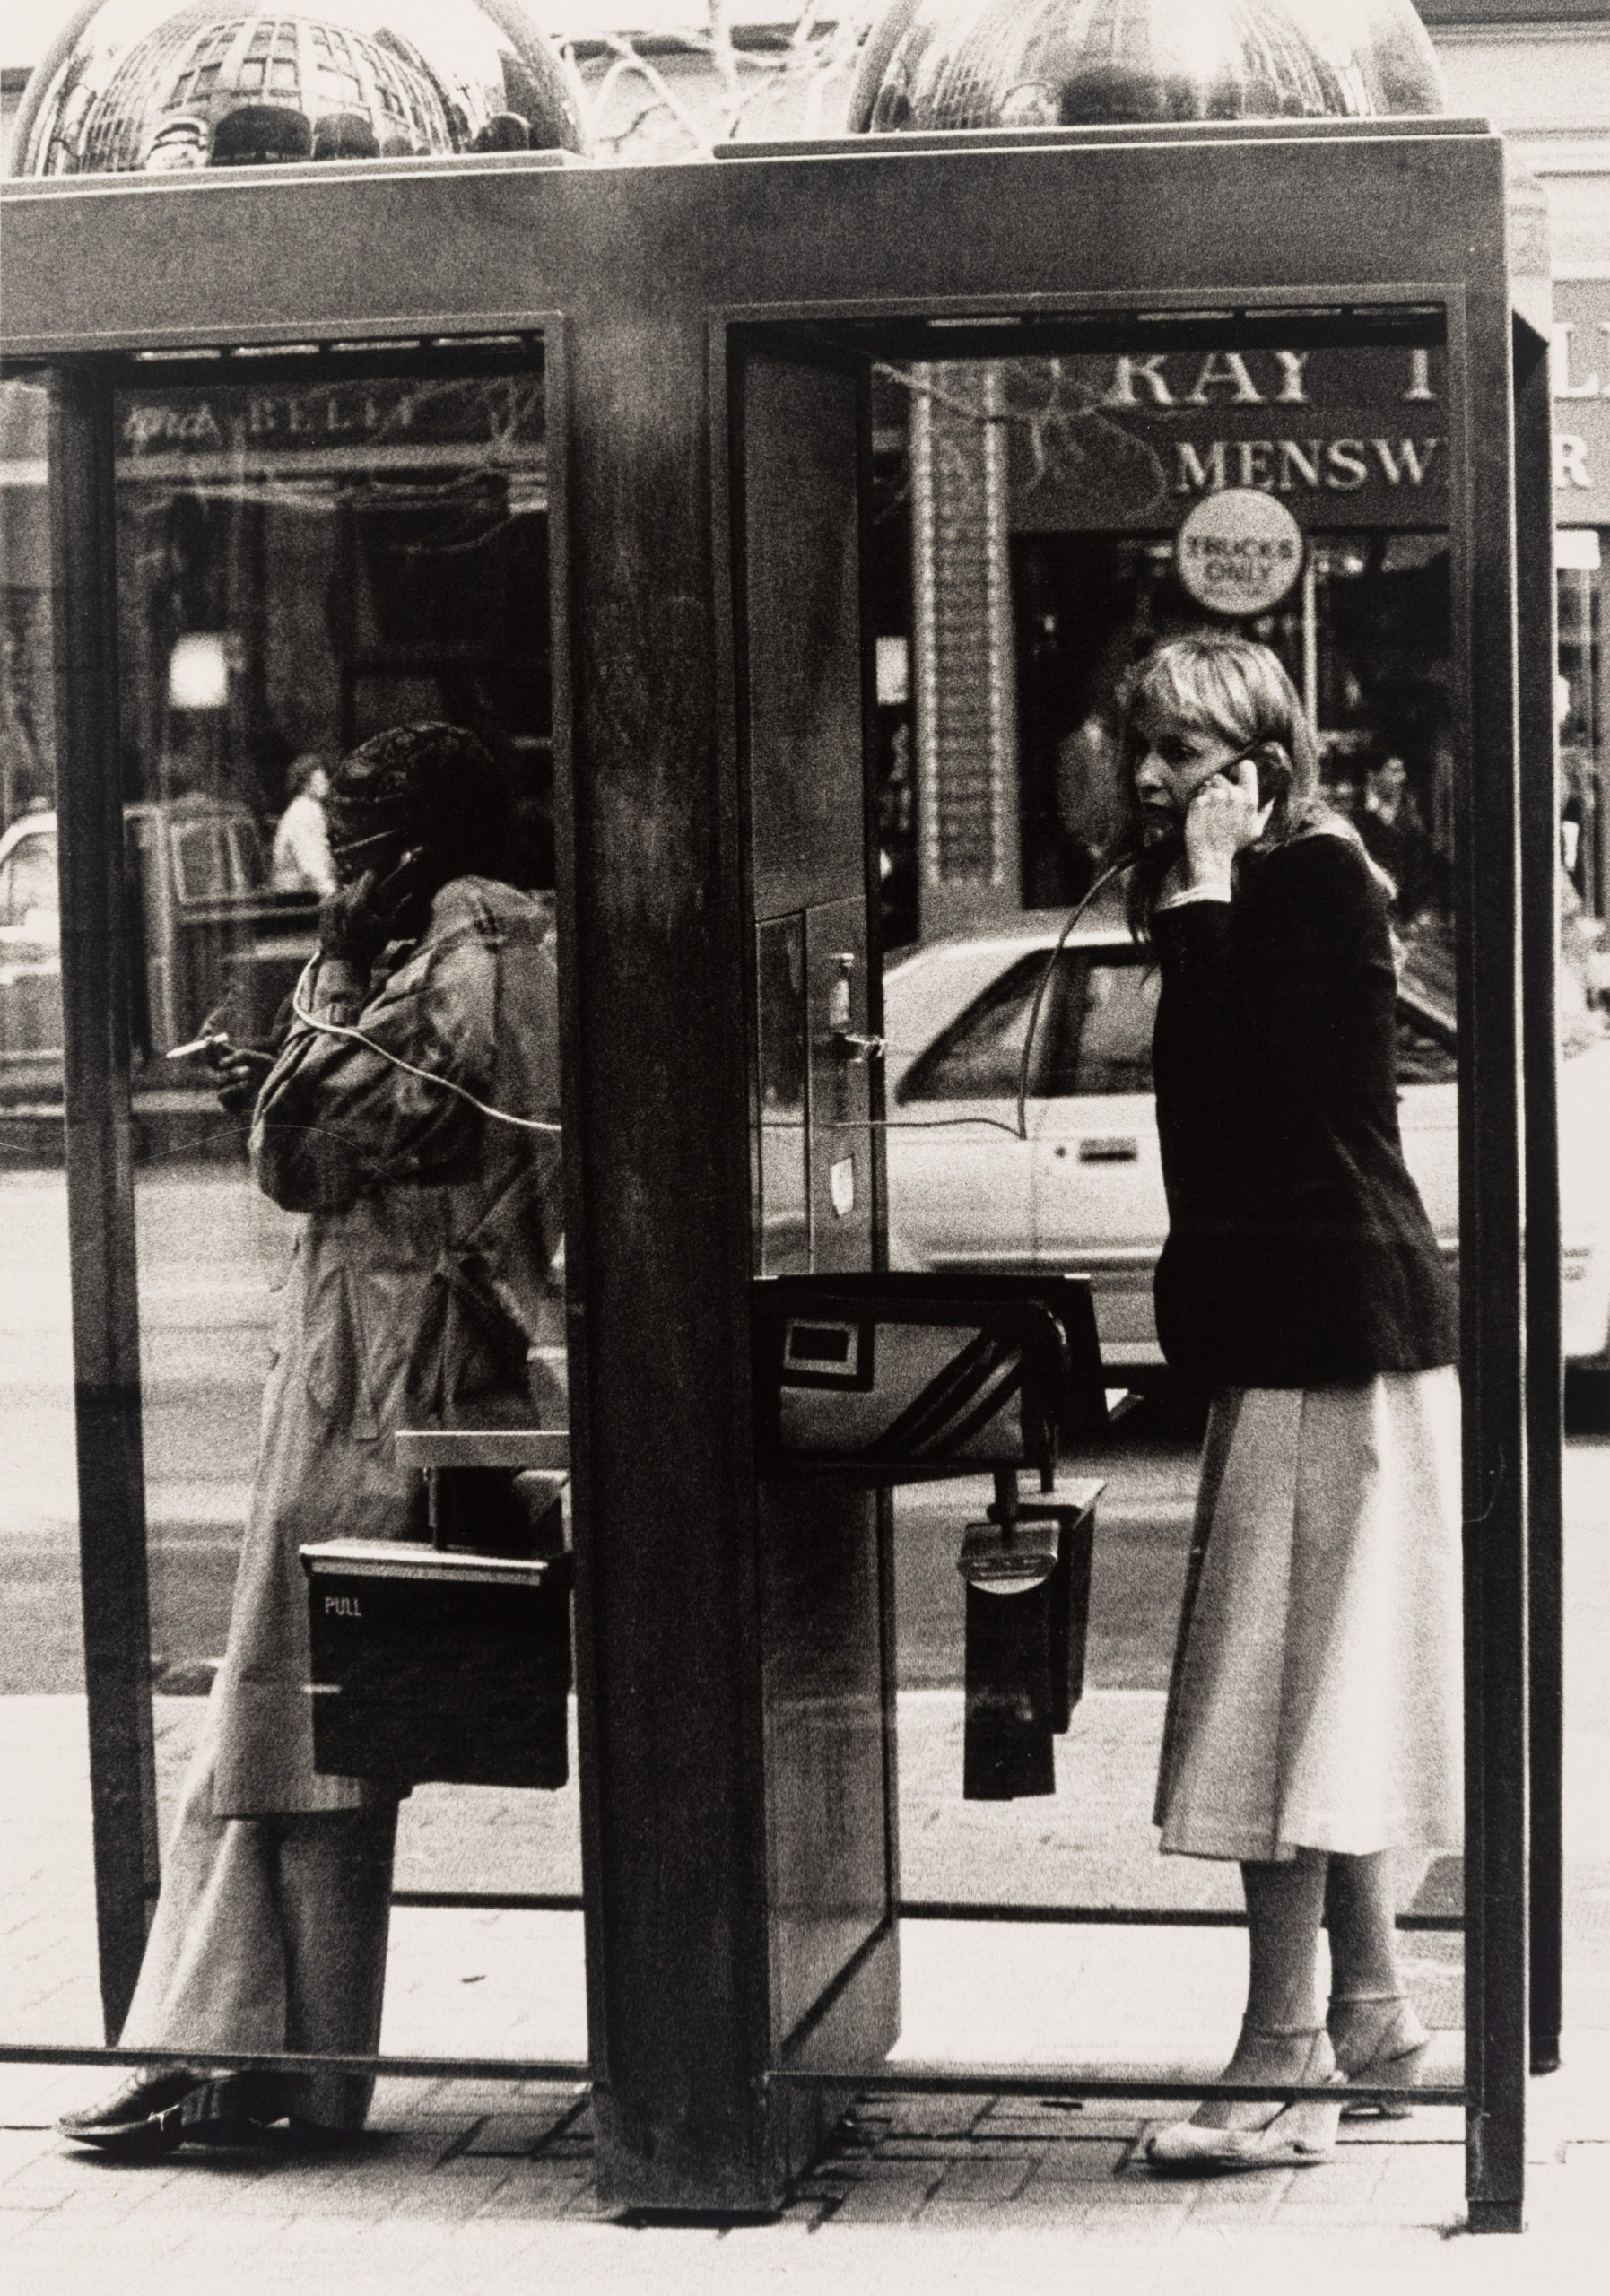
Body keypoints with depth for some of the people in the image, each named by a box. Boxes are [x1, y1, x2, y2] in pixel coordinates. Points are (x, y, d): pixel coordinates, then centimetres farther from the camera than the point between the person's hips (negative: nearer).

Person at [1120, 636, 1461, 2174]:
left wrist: (1204, 890, -18)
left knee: (1289, 1700, -9)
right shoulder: (1266, 893, 15)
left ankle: (1284, 2064, -7)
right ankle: (1367, 2015, 24)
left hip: (1329, 1337, -10)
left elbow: (1225, 1081, -23)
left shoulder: (1314, 881, -12)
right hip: (1304, 1327, 10)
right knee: (1331, 1698, 15)